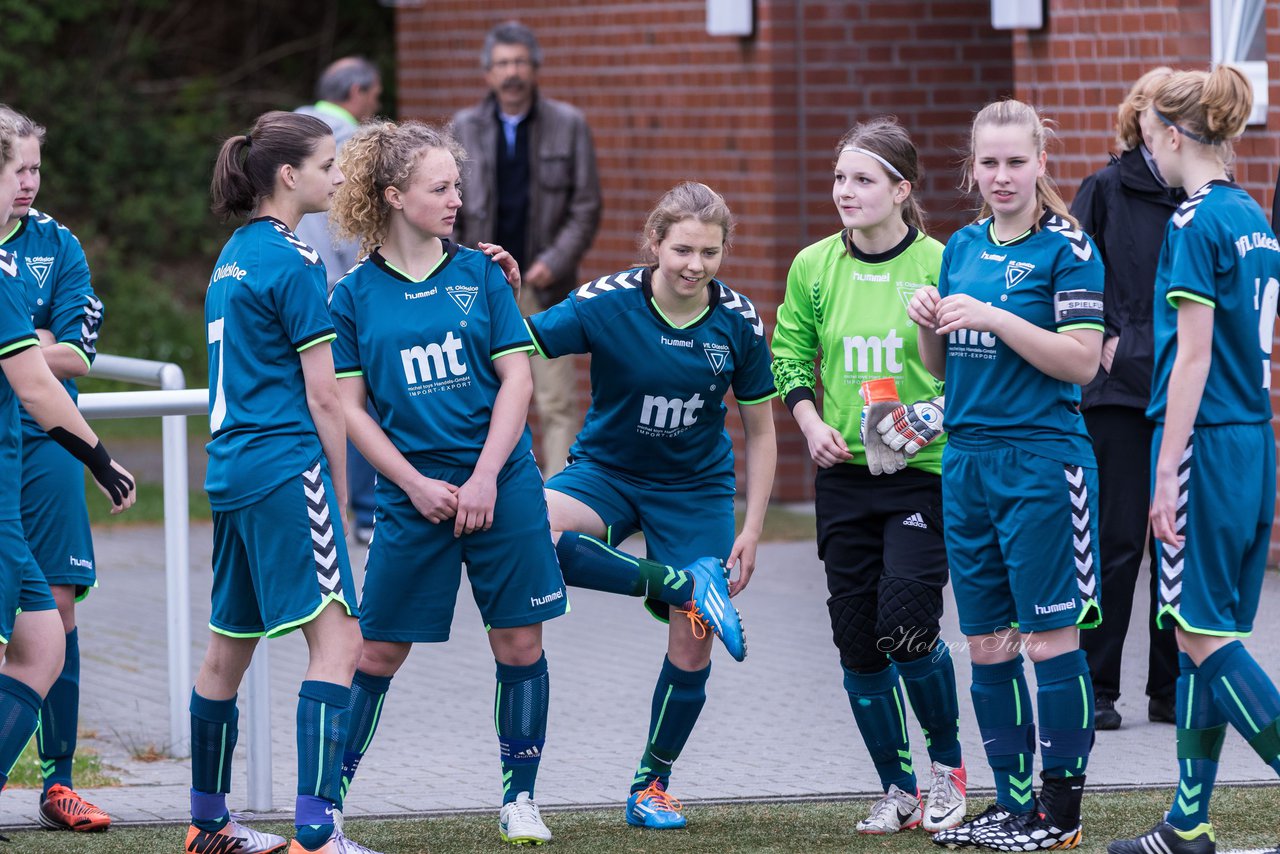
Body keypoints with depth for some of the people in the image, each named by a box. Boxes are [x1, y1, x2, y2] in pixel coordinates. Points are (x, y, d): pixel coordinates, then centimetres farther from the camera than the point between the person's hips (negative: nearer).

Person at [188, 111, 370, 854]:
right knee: (337, 640, -12)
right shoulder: (295, 262, -10)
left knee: (230, 646, 17)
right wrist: (340, 490, -2)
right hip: (286, 468, -9)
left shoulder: (233, 256, 16)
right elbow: (322, 394, -11)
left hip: (230, 470, 9)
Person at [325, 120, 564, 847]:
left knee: (520, 644, 3)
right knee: (378, 652, 2)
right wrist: (416, 484, -8)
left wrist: (484, 476, -9)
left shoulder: (480, 273, 4)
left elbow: (517, 380, 1)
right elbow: (351, 407, 1)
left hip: (501, 485, 1)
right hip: (412, 497, -1)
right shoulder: (355, 294, 1)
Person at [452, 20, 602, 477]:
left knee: (557, 401, -7)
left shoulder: (568, 125, 2)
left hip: (543, 286, -2)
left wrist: (555, 262, -12)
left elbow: (586, 206, 1)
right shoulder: (464, 128, 6)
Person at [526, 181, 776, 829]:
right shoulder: (607, 302, -16)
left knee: (693, 650, -1)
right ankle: (685, 587, -23)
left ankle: (652, 786, 23)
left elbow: (759, 432, 1)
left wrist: (751, 531, -3)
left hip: (696, 489, 1)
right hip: (606, 472, -1)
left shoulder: (738, 321, -10)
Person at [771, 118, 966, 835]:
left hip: (923, 473, -4)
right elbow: (790, 355, 15)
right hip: (844, 474, 4)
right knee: (857, 640, 3)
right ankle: (899, 790, 18)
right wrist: (811, 422, 0)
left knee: (907, 625, -16)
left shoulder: (940, 266, -7)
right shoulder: (814, 267, 3)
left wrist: (937, 417, -18)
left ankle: (948, 766, 9)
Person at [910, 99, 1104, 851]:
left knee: (1051, 639, -4)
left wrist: (992, 317, -19)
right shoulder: (962, 248, 13)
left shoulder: (1067, 248, -6)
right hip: (968, 459, 7)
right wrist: (930, 324, -1)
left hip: (1042, 458, -7)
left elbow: (1081, 360, -14)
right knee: (987, 643, 9)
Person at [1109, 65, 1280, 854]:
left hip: (1206, 442, -9)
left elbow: (1194, 355, -17)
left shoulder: (1195, 222, -13)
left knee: (1206, 634, -5)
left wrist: (1168, 472, -16)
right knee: (1205, 633, 12)